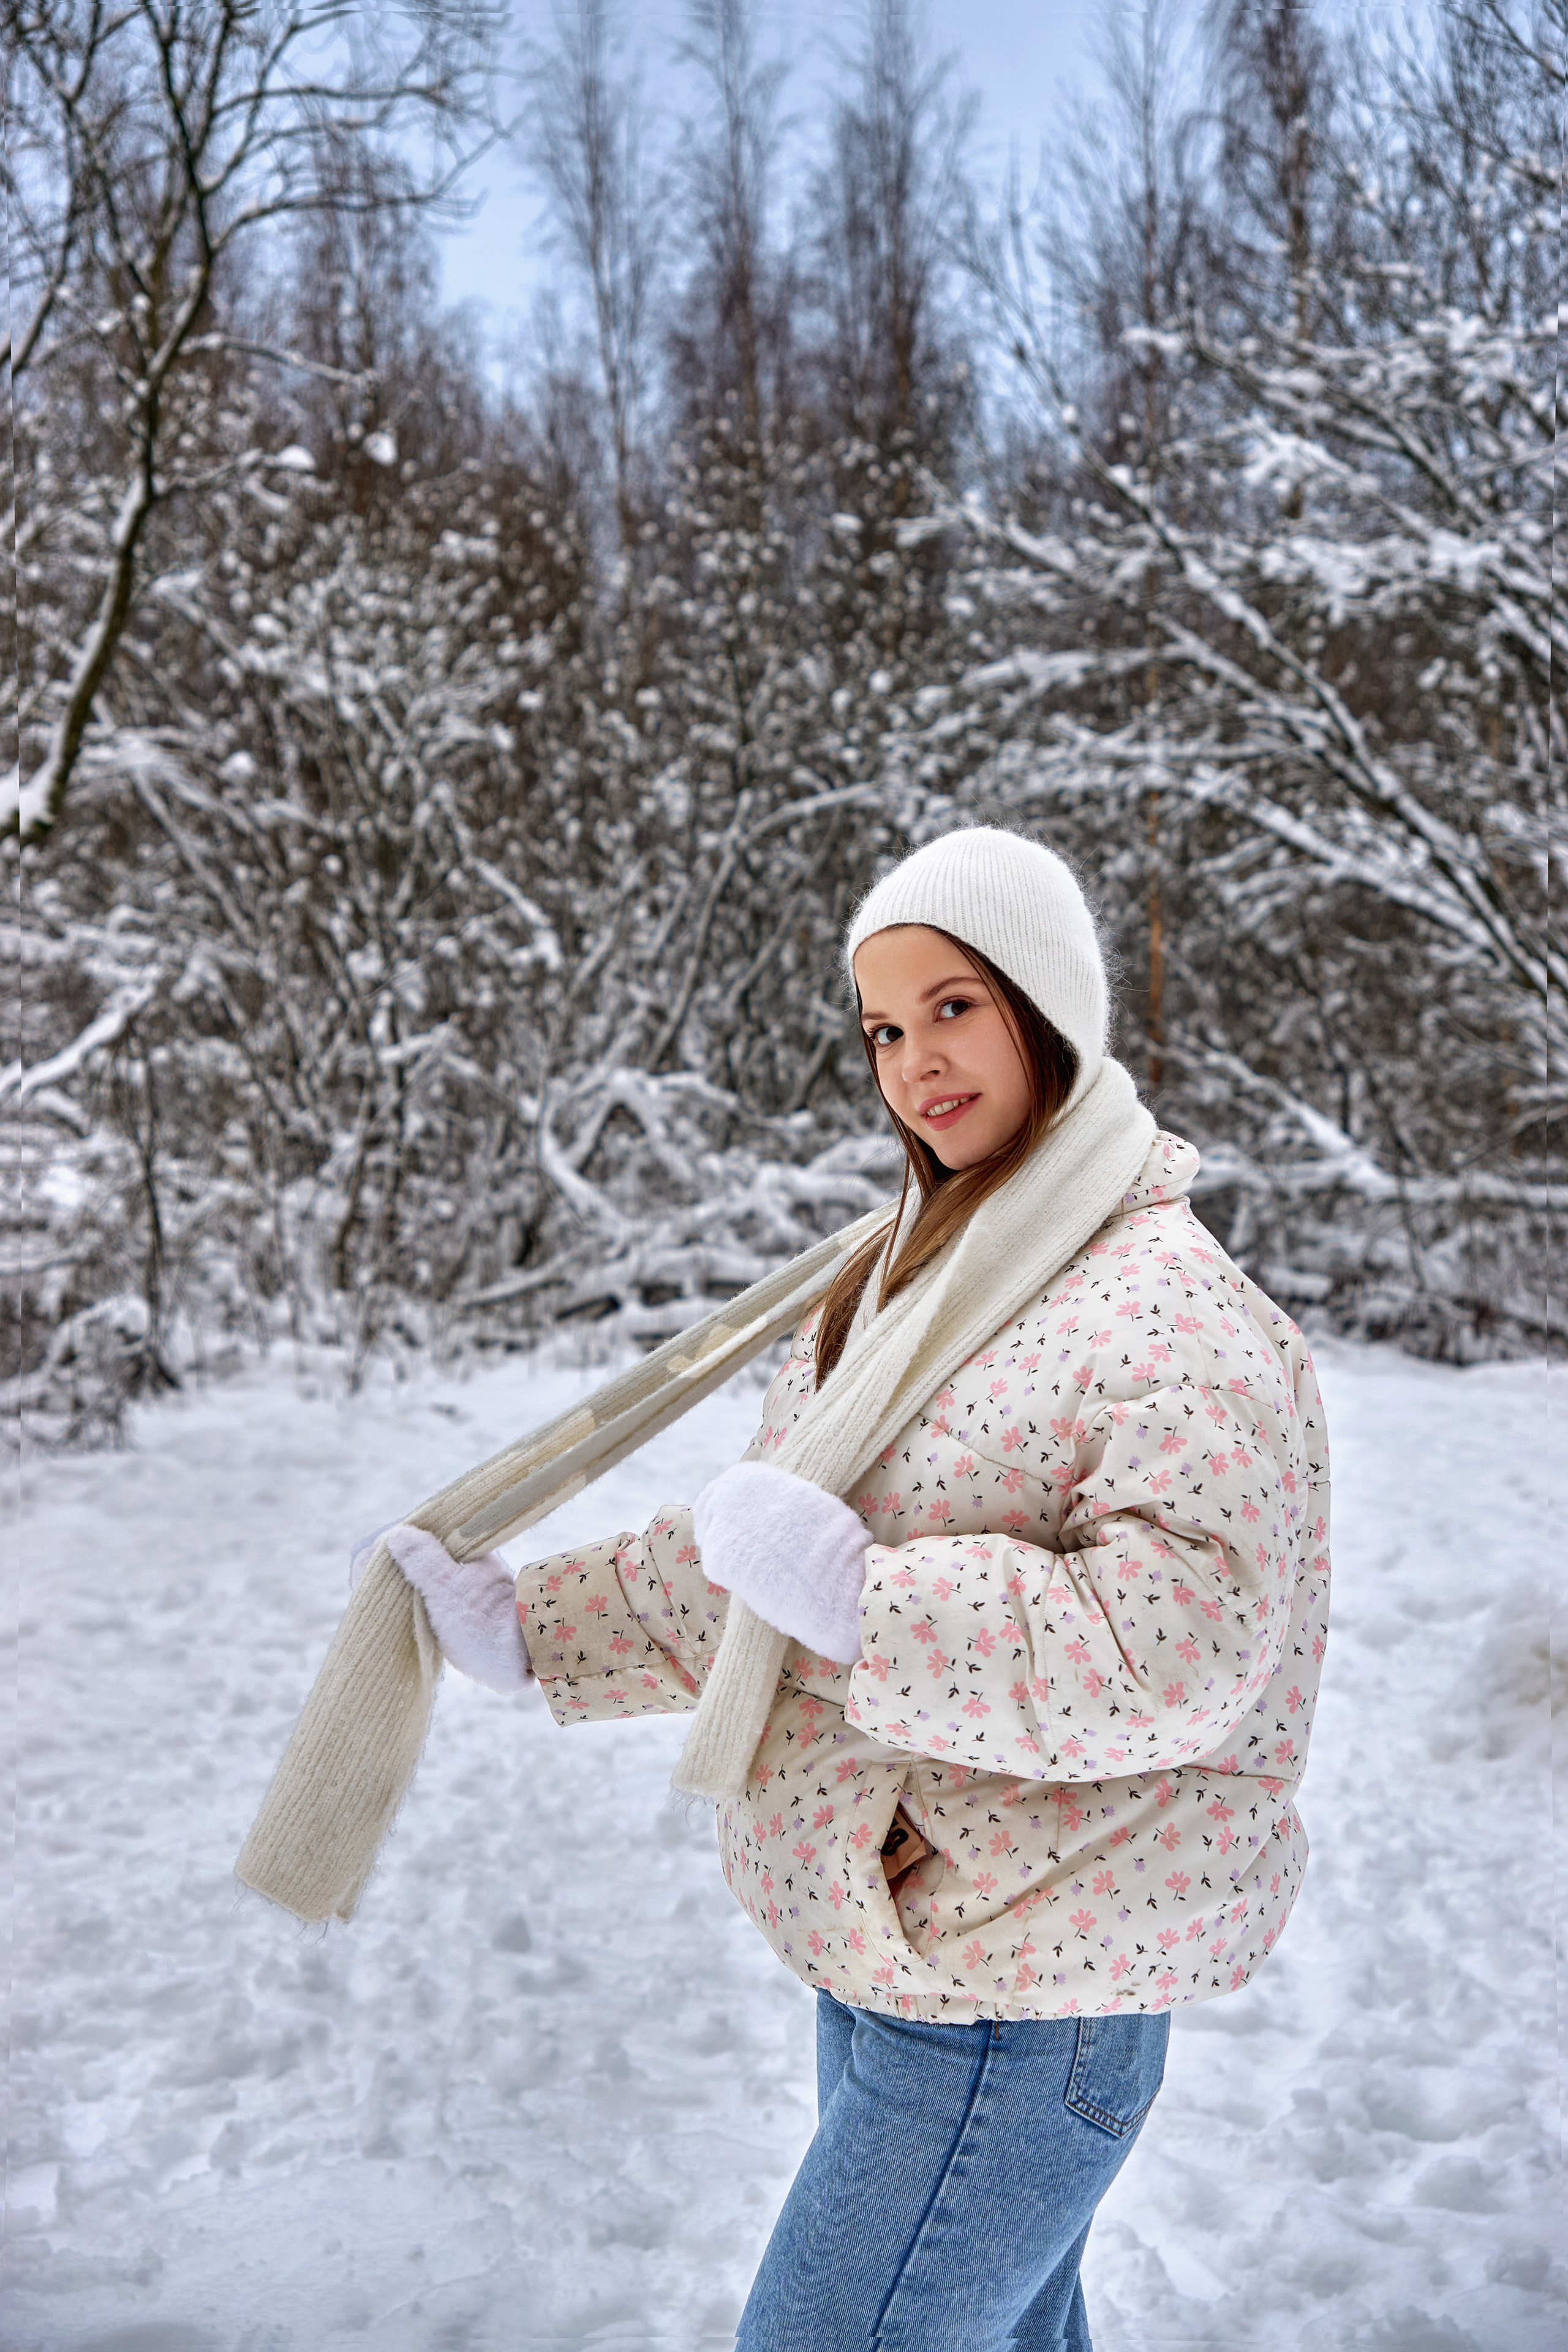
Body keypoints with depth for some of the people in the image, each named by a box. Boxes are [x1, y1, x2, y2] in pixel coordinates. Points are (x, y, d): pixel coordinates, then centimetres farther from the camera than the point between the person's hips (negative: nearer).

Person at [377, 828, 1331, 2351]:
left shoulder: (1174, 1316, -20)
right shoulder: (898, 1284, 9)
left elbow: (1180, 1648, -30)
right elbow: (745, 1562, 15)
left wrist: (850, 1593, -34)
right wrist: (526, 1627, 9)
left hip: (1018, 2006, -9)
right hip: (879, 1944, 9)